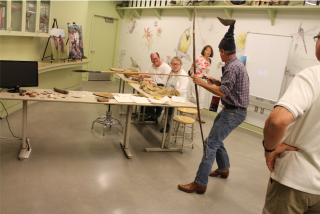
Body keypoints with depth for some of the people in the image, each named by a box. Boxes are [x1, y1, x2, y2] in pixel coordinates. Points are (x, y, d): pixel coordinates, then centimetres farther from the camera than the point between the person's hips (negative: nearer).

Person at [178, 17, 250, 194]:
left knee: (210, 143, -13)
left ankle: (200, 184, -9)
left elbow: (223, 92, -25)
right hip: (230, 111, 11)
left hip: (234, 113, -11)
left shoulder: (232, 67, -20)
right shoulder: (236, 64, 13)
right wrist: (216, 81, 9)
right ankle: (224, 169, 42)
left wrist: (202, 83, -17)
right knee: (215, 139, 23)